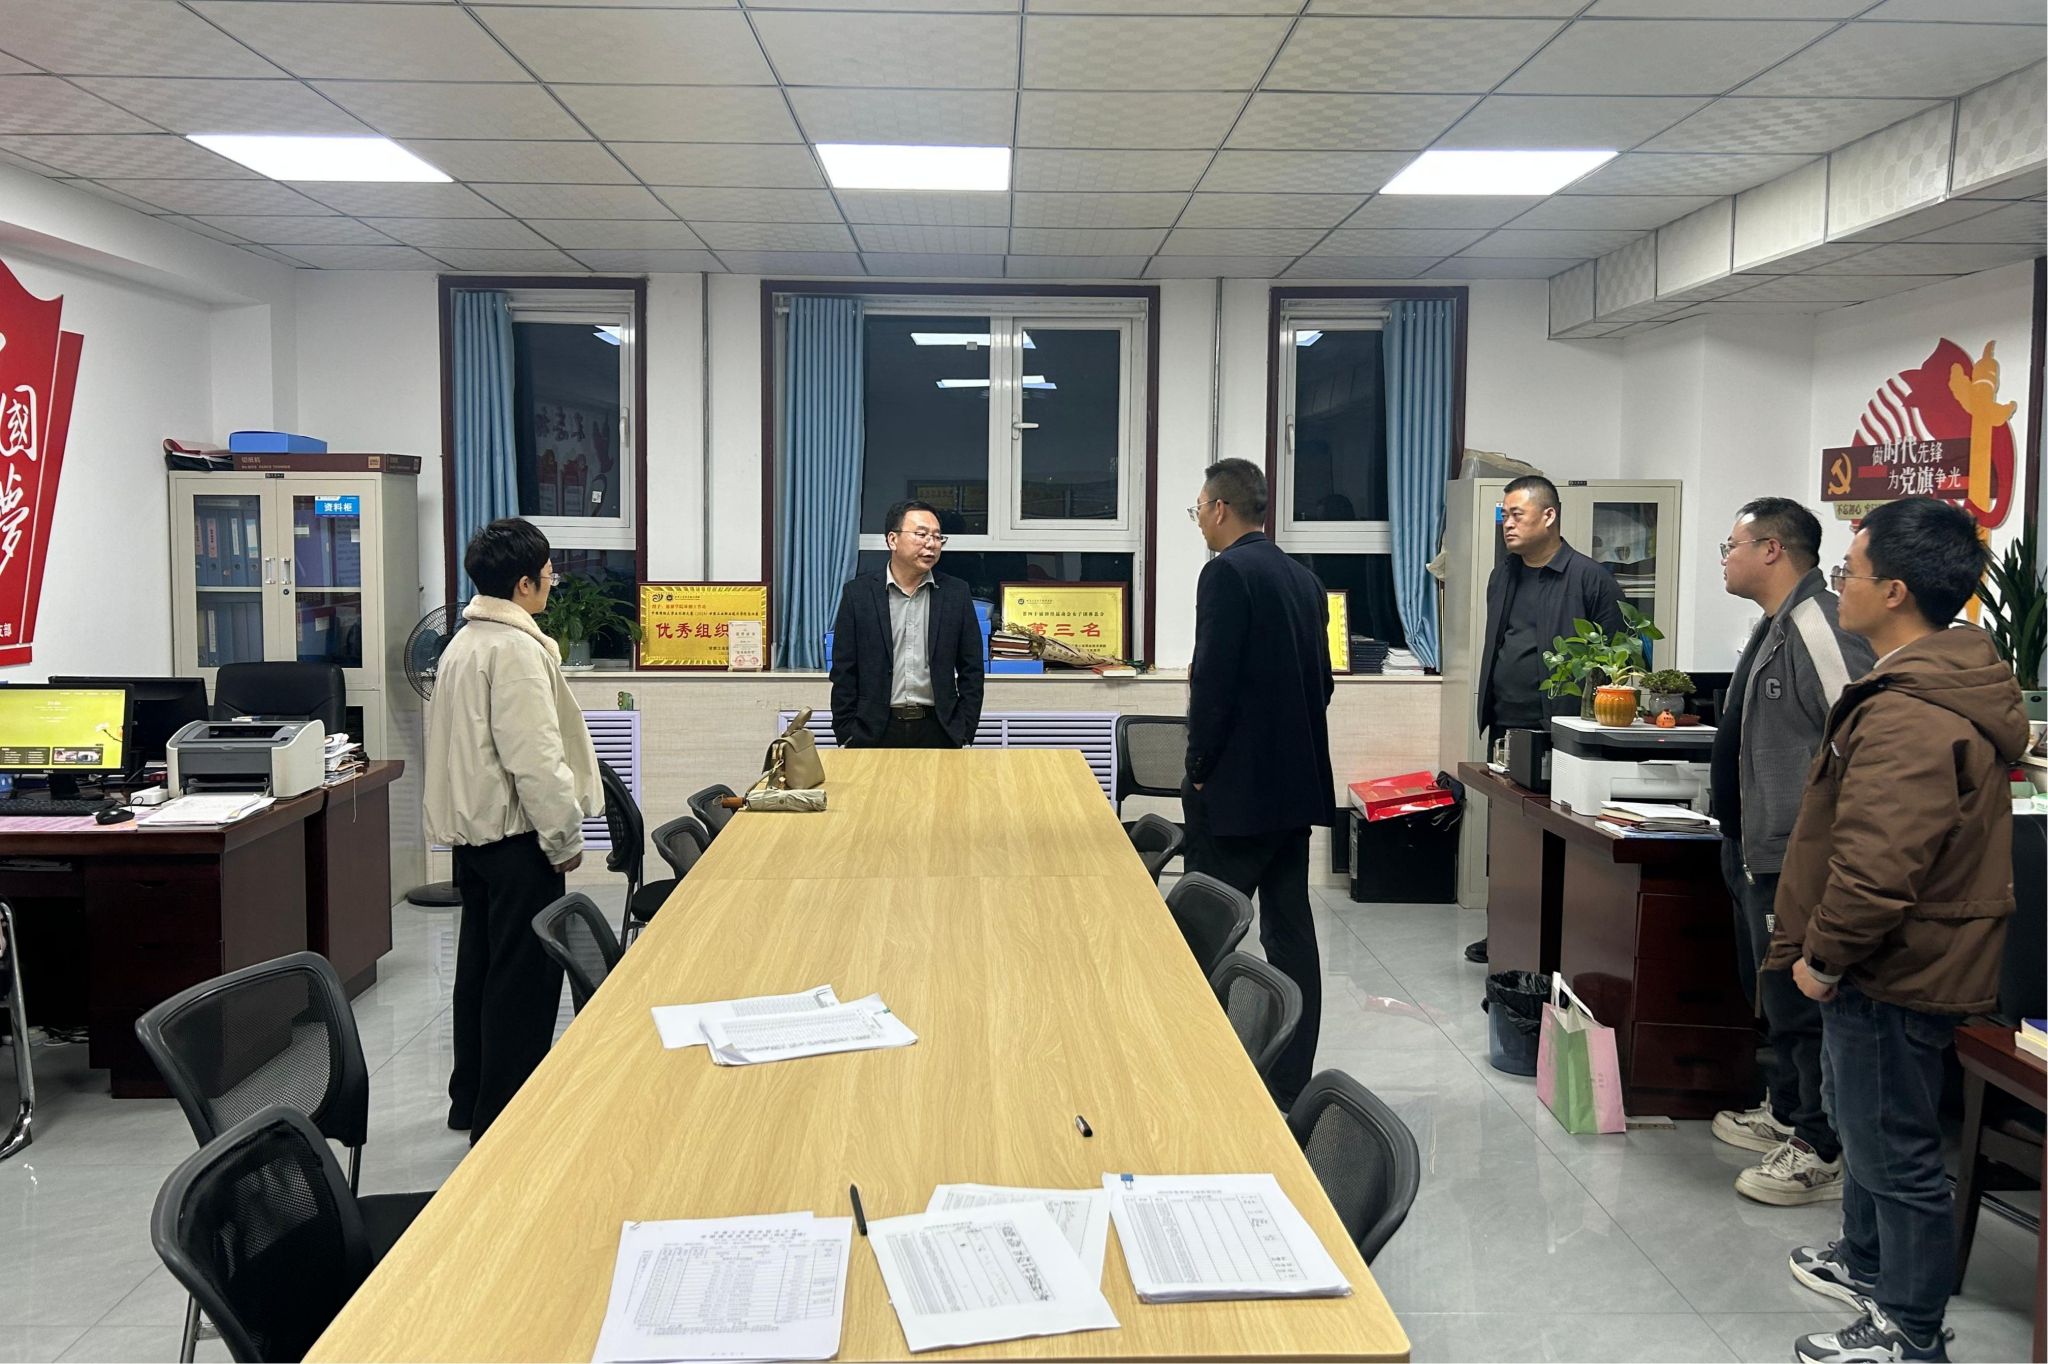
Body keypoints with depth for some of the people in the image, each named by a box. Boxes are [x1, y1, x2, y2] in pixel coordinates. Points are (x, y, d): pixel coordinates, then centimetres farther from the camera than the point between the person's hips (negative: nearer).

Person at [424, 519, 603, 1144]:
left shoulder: (464, 641, 13)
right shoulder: (515, 649, -18)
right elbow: (533, 757, -22)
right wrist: (565, 837, -14)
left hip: (473, 828, 10)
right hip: (516, 834, -10)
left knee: (481, 965, 18)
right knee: (524, 975, -3)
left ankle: (471, 1102, 29)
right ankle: (504, 1115, 2)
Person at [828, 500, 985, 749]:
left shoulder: (956, 593, 5)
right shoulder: (858, 593, 2)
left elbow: (971, 670, 7)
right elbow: (844, 672, 2)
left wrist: (964, 734, 1)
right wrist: (847, 737, -2)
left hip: (937, 731, 1)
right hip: (875, 732, -1)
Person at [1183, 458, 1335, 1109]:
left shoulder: (1227, 573, -13)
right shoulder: (1304, 579, 13)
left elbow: (1213, 679, -19)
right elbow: (1322, 682, 16)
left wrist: (1199, 770, -9)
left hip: (1236, 787, -8)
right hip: (1296, 783, 9)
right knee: (1290, 929, 11)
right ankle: (1291, 1082, 19)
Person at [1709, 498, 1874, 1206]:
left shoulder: (1820, 630, -21)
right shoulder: (1773, 630, 12)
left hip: (1798, 860, -11)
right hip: (1759, 854, 11)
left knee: (1803, 1004, -1)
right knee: (1774, 994, 22)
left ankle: (1822, 1151, 11)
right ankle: (1785, 1112, 38)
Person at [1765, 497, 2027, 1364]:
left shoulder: (1909, 721, -29)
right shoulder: (1952, 685, 6)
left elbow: (1875, 870, -33)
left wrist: (1823, 957, -17)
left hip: (1892, 975, -11)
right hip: (1896, 962, 11)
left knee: (1894, 1149, 5)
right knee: (1862, 1118, 27)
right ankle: (1868, 1262, 46)